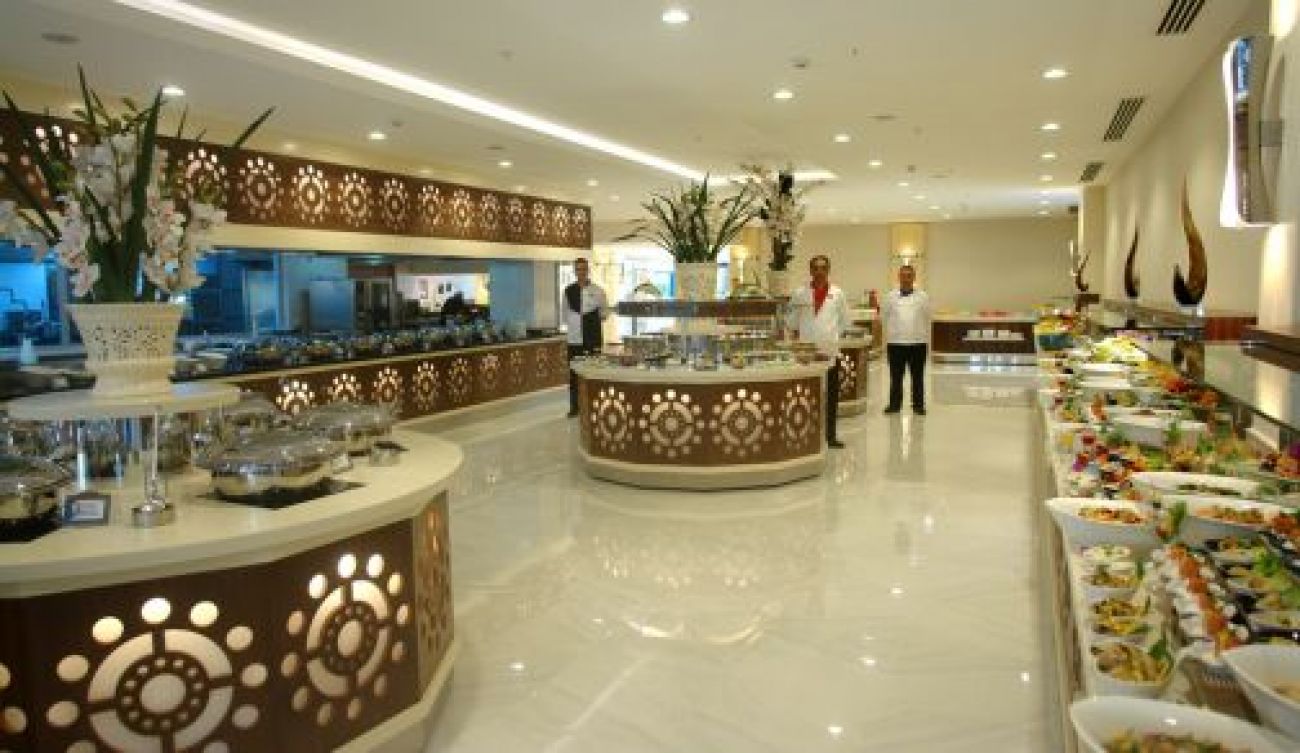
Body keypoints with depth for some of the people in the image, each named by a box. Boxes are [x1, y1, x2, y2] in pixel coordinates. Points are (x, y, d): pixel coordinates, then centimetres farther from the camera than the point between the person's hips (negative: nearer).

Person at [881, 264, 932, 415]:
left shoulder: (923, 297, 5)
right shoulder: (891, 296, 5)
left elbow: (927, 321, 8)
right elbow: (885, 318, 8)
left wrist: (927, 343, 6)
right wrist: (885, 341, 0)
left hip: (918, 342, 0)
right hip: (895, 343, 0)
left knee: (918, 377, 7)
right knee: (895, 377, 7)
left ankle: (918, 405, 16)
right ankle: (894, 404, 16)